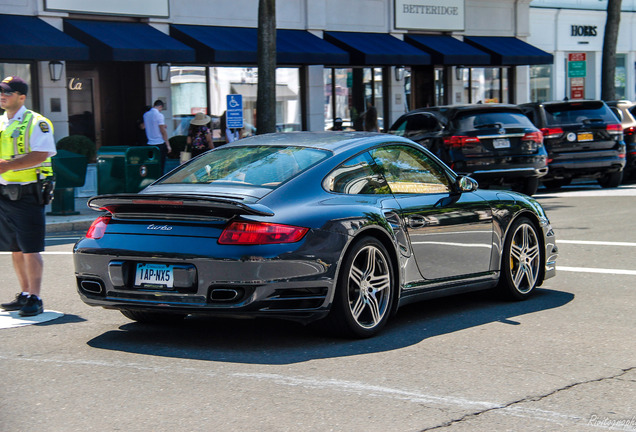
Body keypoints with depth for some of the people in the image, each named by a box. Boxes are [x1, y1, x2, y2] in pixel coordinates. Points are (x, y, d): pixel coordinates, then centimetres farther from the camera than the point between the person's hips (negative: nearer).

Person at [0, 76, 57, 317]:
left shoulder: (36, 123, -6)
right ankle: (24, 294, 21)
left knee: (30, 250, -8)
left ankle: (35, 299, -5)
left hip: (27, 194, -7)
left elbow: (40, 155, -18)